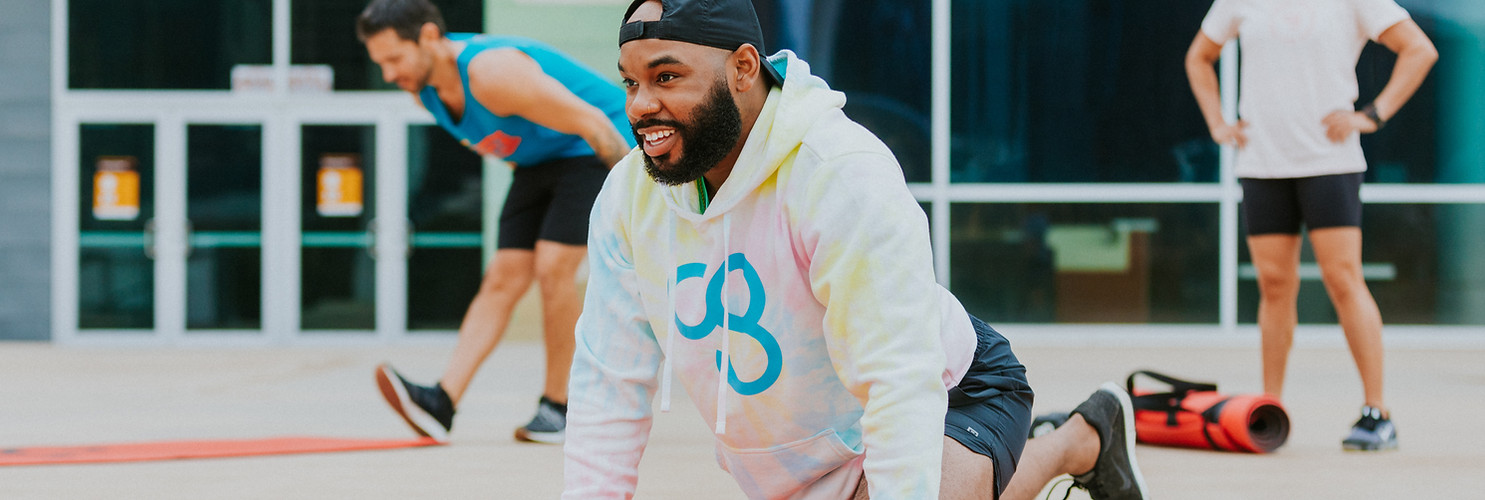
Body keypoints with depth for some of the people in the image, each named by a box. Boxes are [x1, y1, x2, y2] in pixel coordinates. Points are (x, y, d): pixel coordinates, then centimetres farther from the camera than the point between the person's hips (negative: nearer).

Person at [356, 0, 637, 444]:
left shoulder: (491, 73, -34)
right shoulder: (421, 83, -6)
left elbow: (591, 122, -29)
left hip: (598, 149, -8)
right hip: (540, 160, 8)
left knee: (552, 267, -20)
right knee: (503, 278, -4)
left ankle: (556, 405, -7)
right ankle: (441, 403, -16)